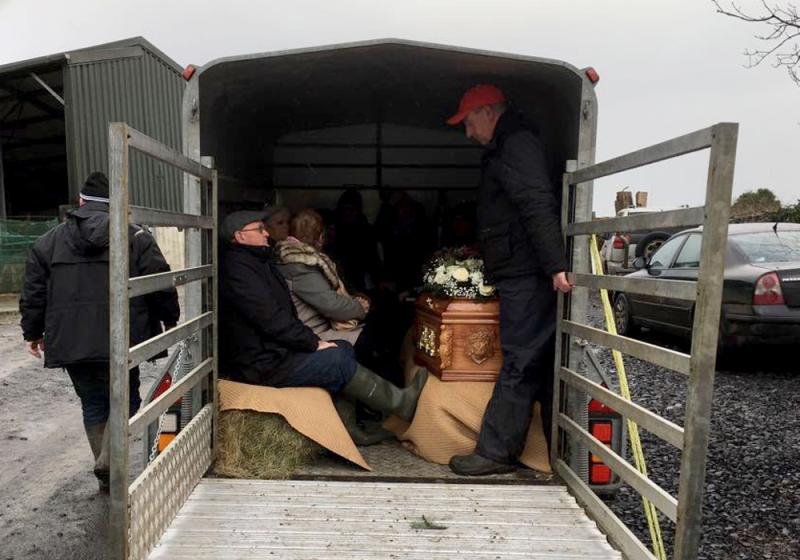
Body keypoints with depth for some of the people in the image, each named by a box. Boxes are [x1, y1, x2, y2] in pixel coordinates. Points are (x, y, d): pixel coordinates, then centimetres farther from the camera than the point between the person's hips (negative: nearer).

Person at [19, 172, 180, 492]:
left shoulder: (48, 242, 8)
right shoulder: (136, 238, -3)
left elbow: (33, 293, 11)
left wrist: (32, 333, 22)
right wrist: (170, 321, 12)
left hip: (70, 343, 3)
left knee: (93, 404, 16)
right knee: (125, 399, 12)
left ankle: (107, 476, 22)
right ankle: (109, 461, -6)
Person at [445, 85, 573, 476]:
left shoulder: (517, 143, -8)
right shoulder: (508, 147, 24)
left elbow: (539, 206, -21)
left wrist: (555, 265, -28)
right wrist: (479, 249, 31)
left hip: (525, 276, -10)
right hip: (527, 274, 10)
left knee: (519, 366, -4)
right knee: (543, 364, 12)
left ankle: (495, 452, 5)